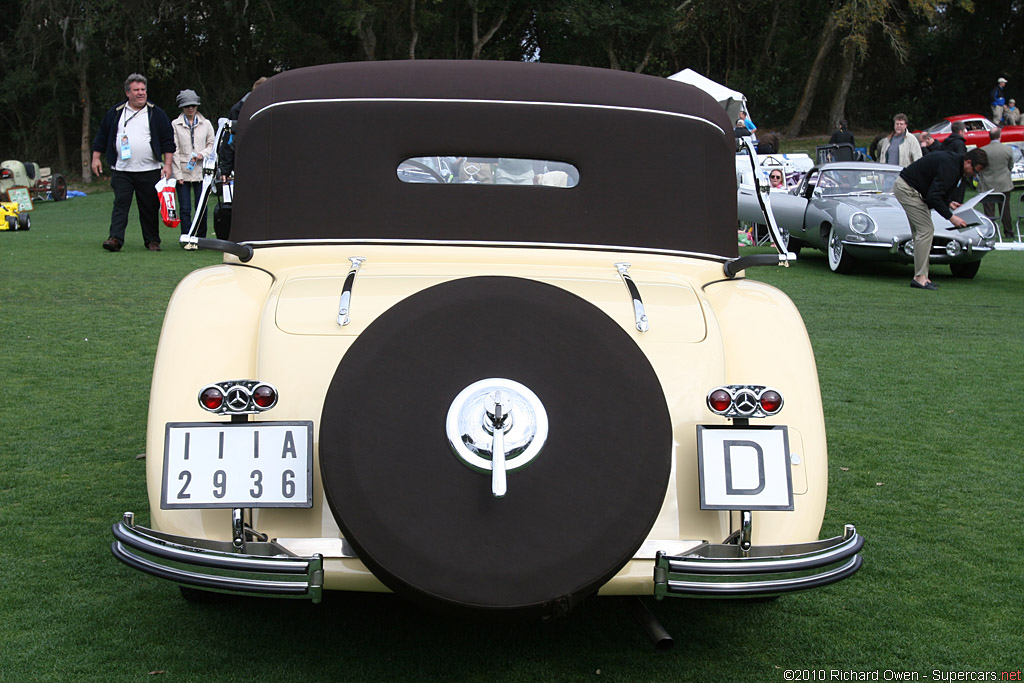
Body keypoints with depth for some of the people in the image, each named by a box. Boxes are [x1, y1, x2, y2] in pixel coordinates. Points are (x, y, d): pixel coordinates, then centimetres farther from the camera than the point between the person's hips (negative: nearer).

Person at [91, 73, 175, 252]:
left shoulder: (156, 114, 5)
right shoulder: (115, 113, 9)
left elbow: (168, 141, 5)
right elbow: (102, 136, 17)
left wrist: (167, 165, -3)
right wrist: (96, 157, 12)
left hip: (150, 171, 0)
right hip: (121, 171, 1)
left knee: (150, 208, 5)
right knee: (120, 204, -8)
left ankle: (152, 241, 16)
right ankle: (115, 238, -12)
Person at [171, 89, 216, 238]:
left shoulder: (206, 124, 9)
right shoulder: (175, 125, 4)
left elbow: (211, 144, 15)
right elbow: (174, 151, 0)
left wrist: (202, 154, -7)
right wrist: (177, 174, -6)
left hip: (201, 171, 1)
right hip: (183, 172, -1)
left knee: (201, 208, 0)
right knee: (185, 209, -3)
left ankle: (201, 239, 14)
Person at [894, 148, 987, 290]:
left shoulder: (953, 162, 8)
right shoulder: (949, 167, -24)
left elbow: (936, 191, 19)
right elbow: (933, 197, -29)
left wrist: (948, 203, 7)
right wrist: (950, 217, -24)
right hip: (907, 189, -11)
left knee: (922, 232, 9)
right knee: (926, 230, -13)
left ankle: (920, 277, 9)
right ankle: (920, 277, -12)